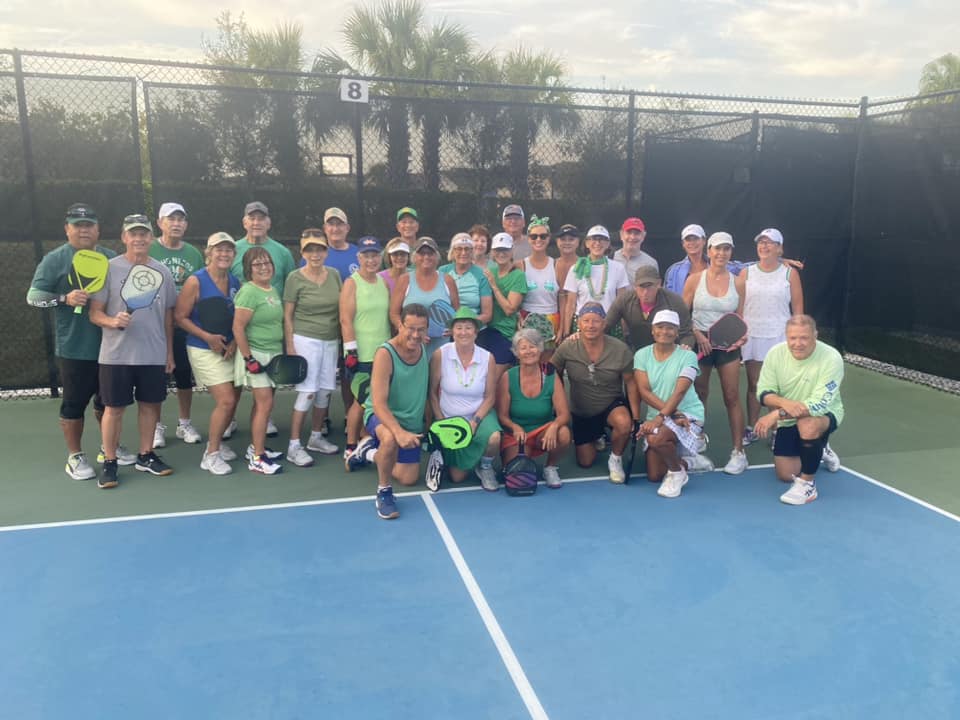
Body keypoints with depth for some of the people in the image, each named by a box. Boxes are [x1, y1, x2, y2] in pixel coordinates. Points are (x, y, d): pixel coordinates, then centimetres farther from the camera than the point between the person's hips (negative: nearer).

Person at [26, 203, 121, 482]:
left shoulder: (112, 258, 7)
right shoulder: (54, 259, -5)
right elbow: (32, 297, -7)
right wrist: (65, 299, -21)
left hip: (110, 345, 4)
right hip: (74, 348, -4)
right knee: (74, 402, 4)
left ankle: (111, 447, 32)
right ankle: (75, 457, 17)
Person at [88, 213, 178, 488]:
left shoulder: (162, 271, 6)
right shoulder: (109, 268, -4)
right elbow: (94, 313, -5)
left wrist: (169, 352, 11)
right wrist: (113, 321, -27)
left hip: (154, 355, 3)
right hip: (116, 355, -3)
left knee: (150, 404, 11)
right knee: (114, 408, 3)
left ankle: (145, 456, 25)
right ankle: (109, 462, 14)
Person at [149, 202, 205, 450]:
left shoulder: (194, 254, 7)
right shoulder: (148, 251, -5)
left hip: (185, 325, 3)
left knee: (185, 375, 10)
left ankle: (185, 424, 24)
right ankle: (157, 426, 18)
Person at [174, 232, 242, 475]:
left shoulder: (235, 282, 6)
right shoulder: (196, 281, -11)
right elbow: (180, 316, -11)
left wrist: (235, 341, -4)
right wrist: (207, 337, -19)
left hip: (230, 349, 6)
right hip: (204, 351, -6)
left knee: (232, 401, 10)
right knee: (226, 401, -14)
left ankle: (216, 442, 34)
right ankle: (210, 455, 2)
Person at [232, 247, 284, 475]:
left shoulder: (273, 290, 11)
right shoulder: (248, 292, -14)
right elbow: (238, 328, -18)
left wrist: (284, 352, 16)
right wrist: (249, 358, -18)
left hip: (274, 353, 8)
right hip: (256, 354, -8)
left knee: (262, 402, 13)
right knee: (265, 402, -9)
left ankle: (255, 447, 26)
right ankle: (257, 459, -3)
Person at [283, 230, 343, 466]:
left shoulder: (334, 275, 6)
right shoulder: (295, 278, -5)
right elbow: (287, 315, -4)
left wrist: (343, 341, 10)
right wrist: (290, 347, -9)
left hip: (331, 340, 5)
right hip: (306, 339, -5)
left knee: (326, 391, 9)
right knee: (307, 392, -8)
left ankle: (316, 437, 27)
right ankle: (294, 446, 1)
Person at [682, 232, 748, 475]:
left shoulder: (737, 282, 1)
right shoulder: (695, 279, -1)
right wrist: (697, 335, -13)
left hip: (727, 344, 0)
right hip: (699, 343, 0)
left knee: (732, 397, -1)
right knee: (698, 396, 10)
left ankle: (738, 452, 6)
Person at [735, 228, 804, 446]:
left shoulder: (790, 273, 1)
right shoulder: (746, 273, 4)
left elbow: (798, 308, 2)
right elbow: (738, 307, 4)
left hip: (780, 336, -1)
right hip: (752, 336, 1)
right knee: (753, 385, 9)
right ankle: (751, 429, 18)